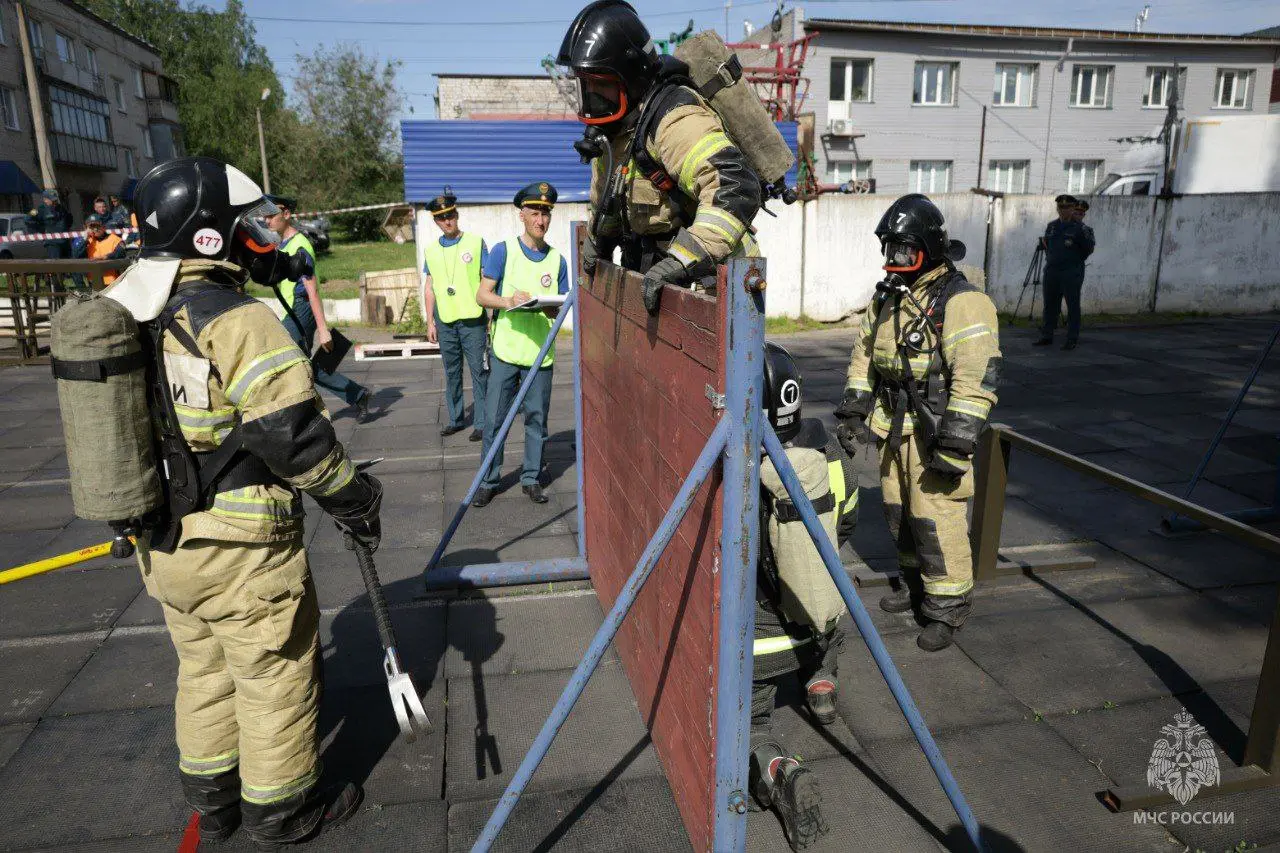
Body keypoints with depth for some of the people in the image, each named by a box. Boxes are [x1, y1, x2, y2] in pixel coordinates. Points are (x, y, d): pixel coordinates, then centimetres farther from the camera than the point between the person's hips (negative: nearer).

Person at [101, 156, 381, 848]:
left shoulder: (127, 317, 4)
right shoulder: (238, 322, -22)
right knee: (275, 679, 11)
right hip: (242, 554, -8)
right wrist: (354, 499, -11)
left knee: (204, 672, 24)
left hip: (161, 545, 8)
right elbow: (294, 434, -25)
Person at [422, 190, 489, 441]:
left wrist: (493, 316, -3)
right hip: (445, 320, 4)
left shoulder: (475, 242, 0)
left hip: (473, 319, -3)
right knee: (451, 372, 12)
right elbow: (429, 287, 13)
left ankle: (481, 423, 5)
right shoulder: (430, 250, 10)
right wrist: (430, 322, 9)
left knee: (479, 371, -2)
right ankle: (455, 419, 23)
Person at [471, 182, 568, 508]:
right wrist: (509, 301, -21)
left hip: (541, 352, 2)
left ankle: (531, 478, 21)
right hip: (505, 350, -2)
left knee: (537, 419, 7)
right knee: (494, 419, 2)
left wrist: (549, 308, -13)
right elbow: (482, 295, -2)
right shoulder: (503, 251, 0)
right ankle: (489, 481, 14)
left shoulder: (558, 260, 7)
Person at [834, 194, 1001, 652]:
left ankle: (947, 609, 9)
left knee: (936, 520, -5)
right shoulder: (886, 297, 10)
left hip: (935, 428, -8)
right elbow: (864, 355, 19)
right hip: (892, 426, 8)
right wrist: (853, 409, 13)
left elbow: (977, 375, -22)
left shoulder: (961, 301, -16)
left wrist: (955, 441, -25)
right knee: (900, 513, 17)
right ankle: (917, 586, 35)